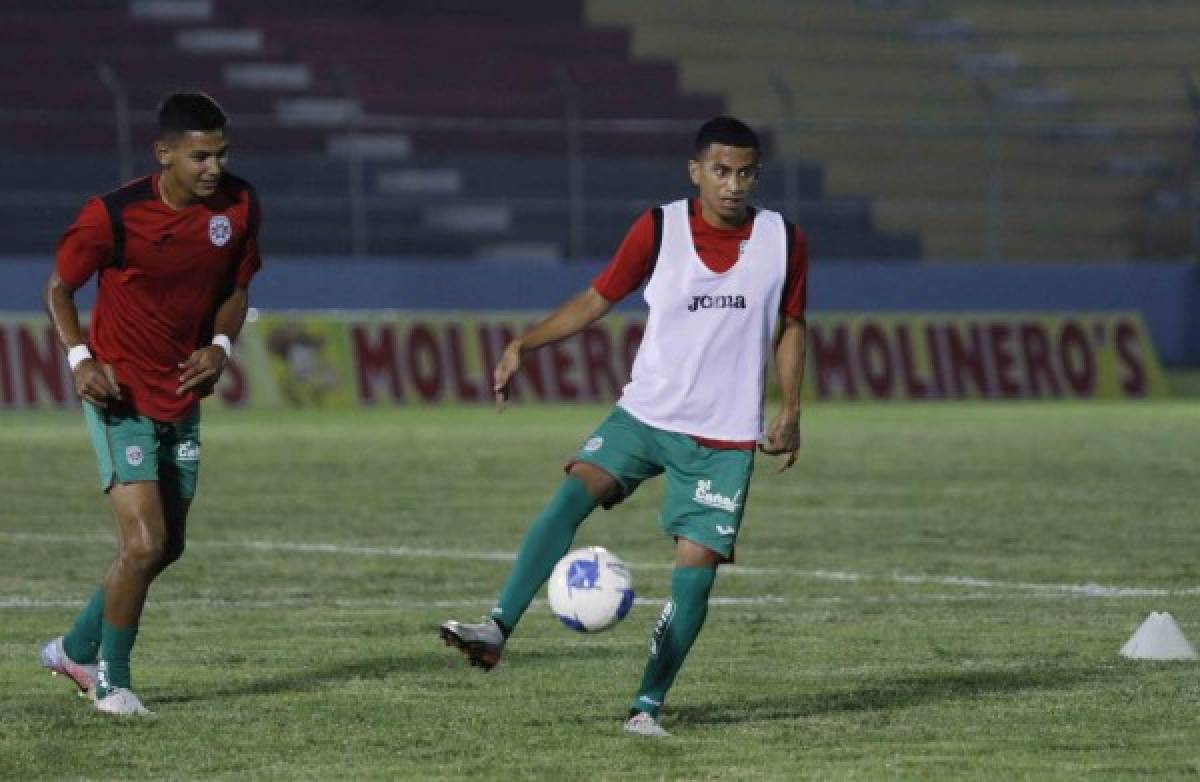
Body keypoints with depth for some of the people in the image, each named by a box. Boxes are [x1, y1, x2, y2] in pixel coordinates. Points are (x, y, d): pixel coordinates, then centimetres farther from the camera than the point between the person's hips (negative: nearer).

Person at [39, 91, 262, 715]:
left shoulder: (239, 205, -7)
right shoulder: (113, 215, -20)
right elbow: (59, 288, -5)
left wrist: (220, 346, -10)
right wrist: (80, 358, -20)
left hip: (183, 397, 6)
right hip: (121, 397, -6)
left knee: (167, 547, 14)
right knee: (144, 541, -15)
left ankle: (76, 650, 33)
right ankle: (111, 680, 4)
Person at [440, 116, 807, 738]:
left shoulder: (784, 242, -1)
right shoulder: (659, 229, -4)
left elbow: (790, 328, 12)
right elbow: (597, 300, 3)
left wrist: (789, 412, 3)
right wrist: (524, 344, -7)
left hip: (725, 439, 0)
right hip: (645, 412, 0)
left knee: (697, 563, -7)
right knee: (571, 495, -22)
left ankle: (648, 705, 1)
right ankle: (497, 628, -25)